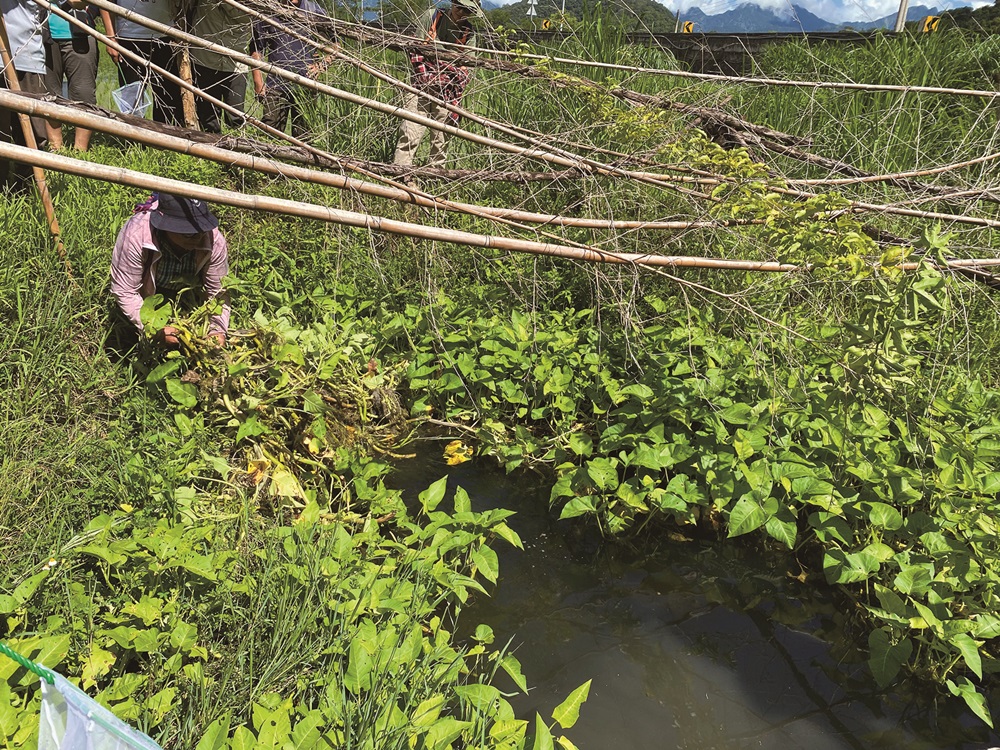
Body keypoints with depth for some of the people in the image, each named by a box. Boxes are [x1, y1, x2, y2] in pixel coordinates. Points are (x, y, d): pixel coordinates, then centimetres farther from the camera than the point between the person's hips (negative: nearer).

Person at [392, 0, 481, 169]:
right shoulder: (431, 16, 3)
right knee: (409, 134, -11)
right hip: (421, 85, -2)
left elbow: (464, 70, 4)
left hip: (446, 92, 2)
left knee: (441, 141, 2)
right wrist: (425, 77, -9)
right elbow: (415, 49, 3)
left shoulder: (468, 33, 6)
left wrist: (456, 104, -6)